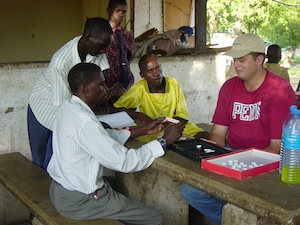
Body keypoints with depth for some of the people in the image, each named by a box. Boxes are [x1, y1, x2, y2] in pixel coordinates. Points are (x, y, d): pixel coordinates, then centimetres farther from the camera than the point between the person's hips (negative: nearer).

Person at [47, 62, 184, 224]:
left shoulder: (68, 107, 1)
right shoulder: (84, 121, -29)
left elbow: (105, 137, 8)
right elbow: (124, 161, -28)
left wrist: (144, 130, 5)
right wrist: (164, 140, -18)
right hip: (78, 200, -10)